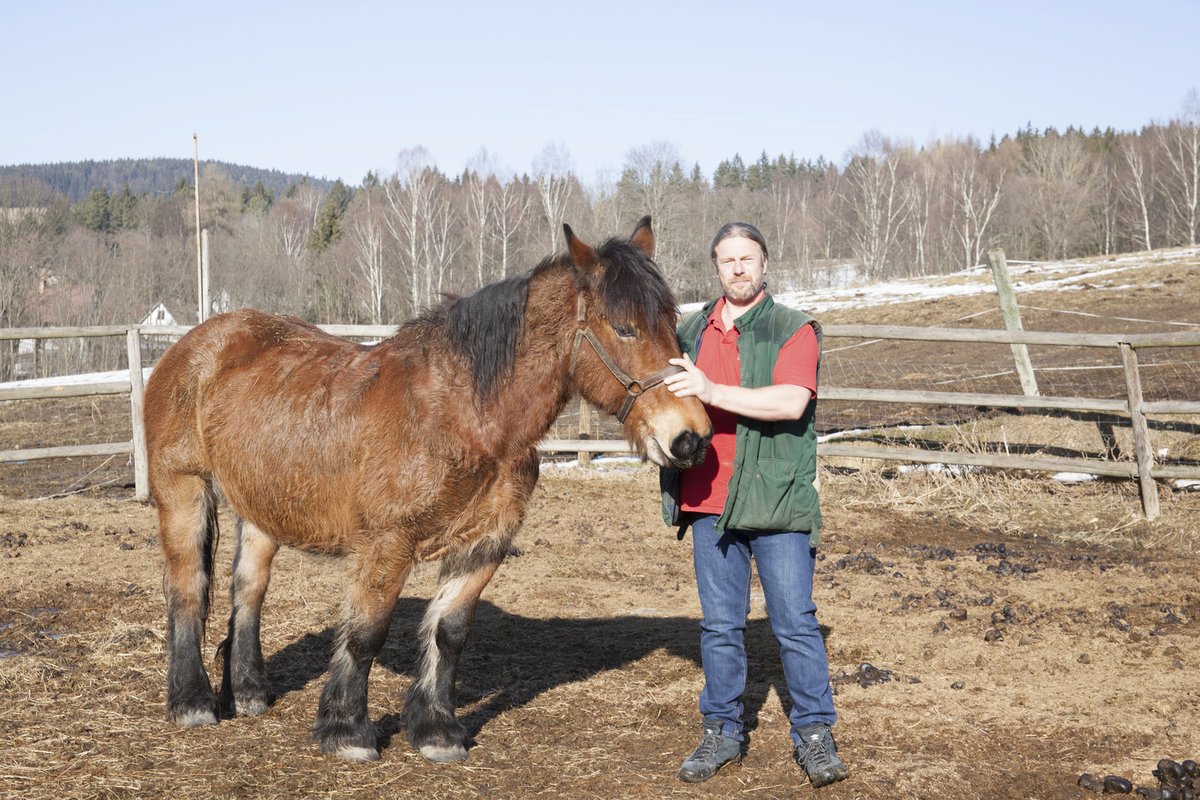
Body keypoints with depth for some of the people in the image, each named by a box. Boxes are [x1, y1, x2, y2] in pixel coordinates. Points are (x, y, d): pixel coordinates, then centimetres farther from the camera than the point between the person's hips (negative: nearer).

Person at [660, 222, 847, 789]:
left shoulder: (794, 330, -4)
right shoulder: (691, 331, 13)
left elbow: (792, 401, -21)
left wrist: (711, 391, -26)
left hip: (775, 503, -4)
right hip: (709, 502, 4)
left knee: (795, 623, -1)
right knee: (720, 625, 11)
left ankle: (814, 732, 10)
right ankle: (721, 731, 20)